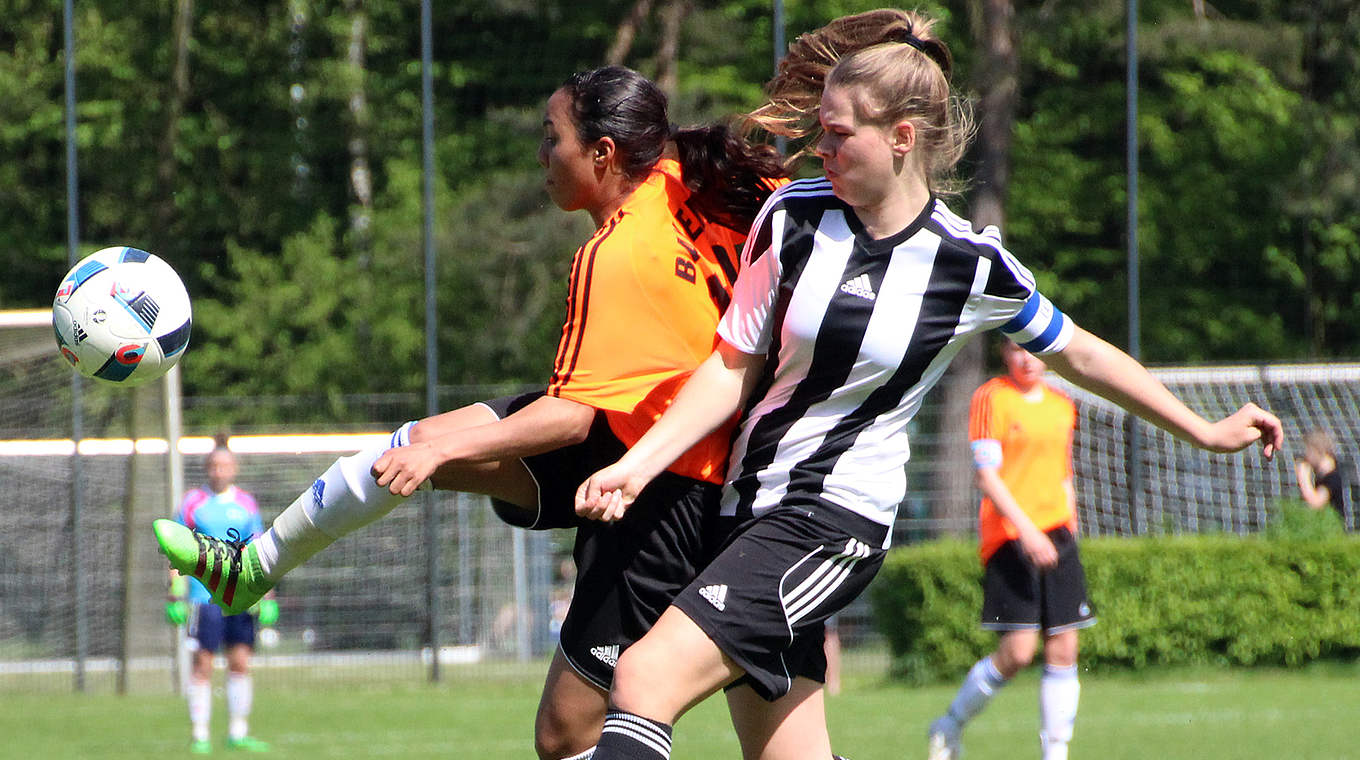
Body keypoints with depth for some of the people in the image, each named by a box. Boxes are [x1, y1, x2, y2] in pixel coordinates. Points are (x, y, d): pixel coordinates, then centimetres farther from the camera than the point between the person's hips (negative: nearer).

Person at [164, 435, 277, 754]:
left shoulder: (246, 504, 11)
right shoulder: (192, 504, 2)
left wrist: (266, 597, 9)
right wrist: (175, 594, -5)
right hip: (204, 594, -3)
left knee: (240, 664, 2)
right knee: (202, 665, -5)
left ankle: (238, 732, 9)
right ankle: (199, 735, -2)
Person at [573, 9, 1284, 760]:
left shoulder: (971, 264, -6)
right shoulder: (794, 215, 1)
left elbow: (1079, 354, 9)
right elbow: (735, 366, 6)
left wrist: (1205, 432, 14)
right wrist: (637, 465, -5)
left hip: (837, 519, -5)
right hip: (753, 507, 5)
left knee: (646, 678, -22)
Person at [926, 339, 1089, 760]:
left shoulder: (1062, 406, 15)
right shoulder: (992, 398, -5)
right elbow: (986, 476, -11)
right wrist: (1026, 528, -21)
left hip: (1056, 536, 6)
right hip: (1007, 536, -6)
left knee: (1064, 648, -1)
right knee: (1018, 650, -13)